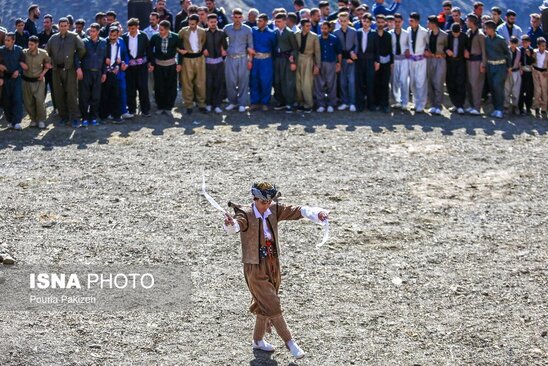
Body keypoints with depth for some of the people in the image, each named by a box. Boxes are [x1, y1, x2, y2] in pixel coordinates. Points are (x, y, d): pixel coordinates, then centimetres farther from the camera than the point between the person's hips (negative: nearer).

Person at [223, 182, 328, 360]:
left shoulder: (274, 210, -4)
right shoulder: (245, 214, -19)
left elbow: (298, 211, -11)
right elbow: (237, 225, -40)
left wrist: (317, 213, -29)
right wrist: (230, 224, -64)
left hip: (273, 265, 6)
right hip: (255, 268, -6)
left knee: (264, 305, 19)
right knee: (272, 306, -5)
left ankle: (258, 340, 36)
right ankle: (290, 342, 7)